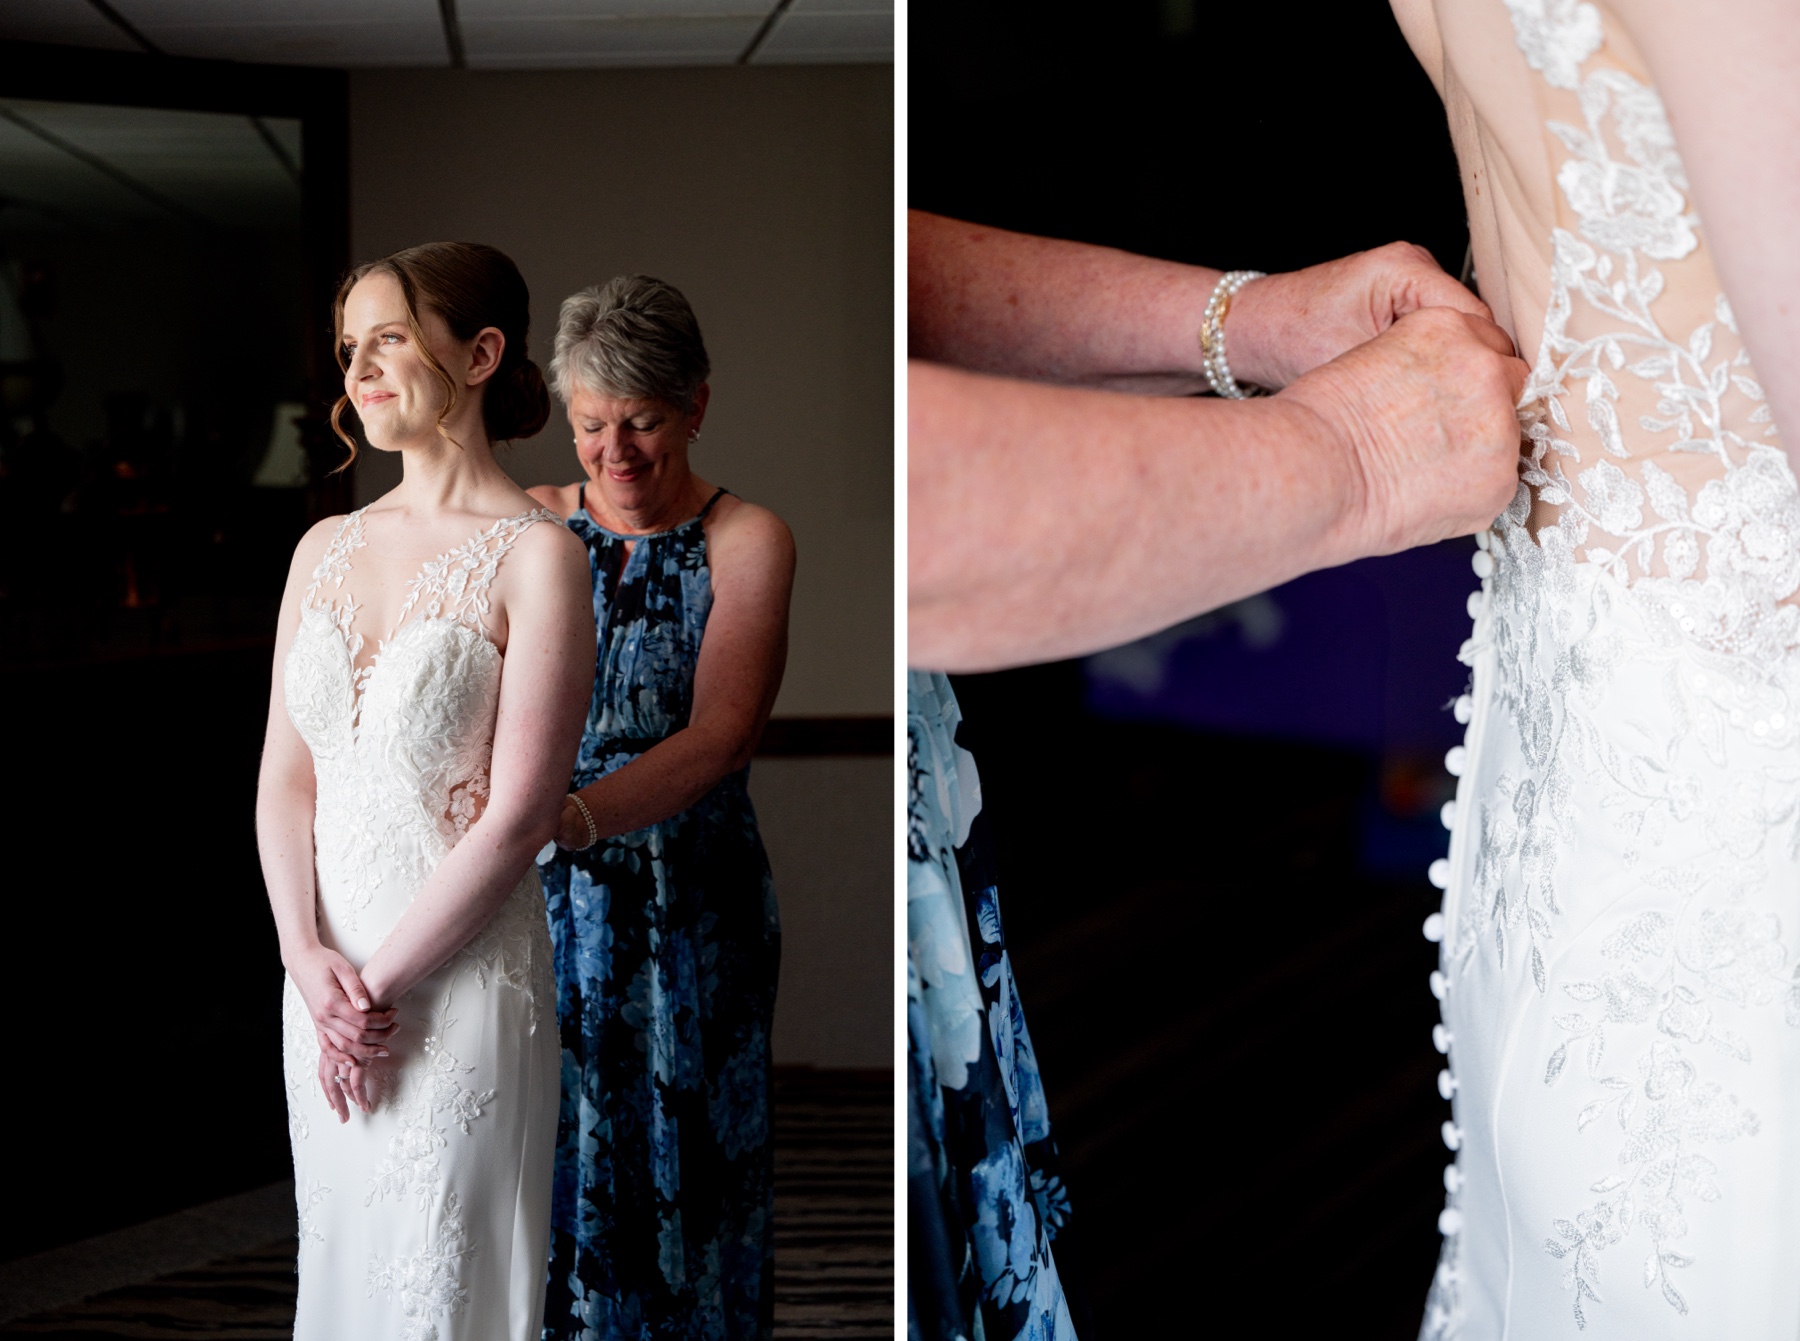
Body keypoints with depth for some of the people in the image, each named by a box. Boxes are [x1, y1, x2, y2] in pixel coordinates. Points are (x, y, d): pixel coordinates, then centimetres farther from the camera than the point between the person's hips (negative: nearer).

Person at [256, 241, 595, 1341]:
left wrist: (380, 985, -14)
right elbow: (285, 774, 6)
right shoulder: (326, 548, 9)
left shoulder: (536, 555, -11)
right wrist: (310, 961, -8)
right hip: (325, 980, 6)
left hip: (461, 976, -6)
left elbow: (518, 817, -15)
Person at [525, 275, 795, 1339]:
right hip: (547, 905, 2)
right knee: (554, 1165, 6)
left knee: (681, 1172, 5)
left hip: (692, 917, -2)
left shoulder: (746, 541, -5)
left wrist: (574, 817, -34)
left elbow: (721, 733, -18)